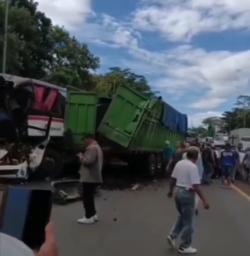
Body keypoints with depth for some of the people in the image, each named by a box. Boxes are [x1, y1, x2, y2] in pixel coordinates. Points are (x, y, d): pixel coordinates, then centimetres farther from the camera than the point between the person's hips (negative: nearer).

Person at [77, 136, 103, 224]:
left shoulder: (92, 148, -16)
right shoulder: (97, 147, 19)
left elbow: (88, 161, -26)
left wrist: (81, 156, -10)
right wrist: (83, 157, 13)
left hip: (89, 177, -11)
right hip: (94, 177, 11)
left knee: (86, 197, -4)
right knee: (89, 197, 18)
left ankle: (89, 217, 0)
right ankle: (93, 214, 25)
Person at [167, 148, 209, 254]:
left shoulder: (179, 163, 5)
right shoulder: (193, 167, -18)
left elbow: (173, 179, 13)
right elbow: (196, 186, -22)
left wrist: (170, 191, 27)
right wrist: (204, 200, -19)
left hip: (178, 192, 8)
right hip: (187, 194, -8)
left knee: (182, 217, 26)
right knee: (188, 222, 6)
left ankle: (173, 236, 21)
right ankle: (184, 247, 16)